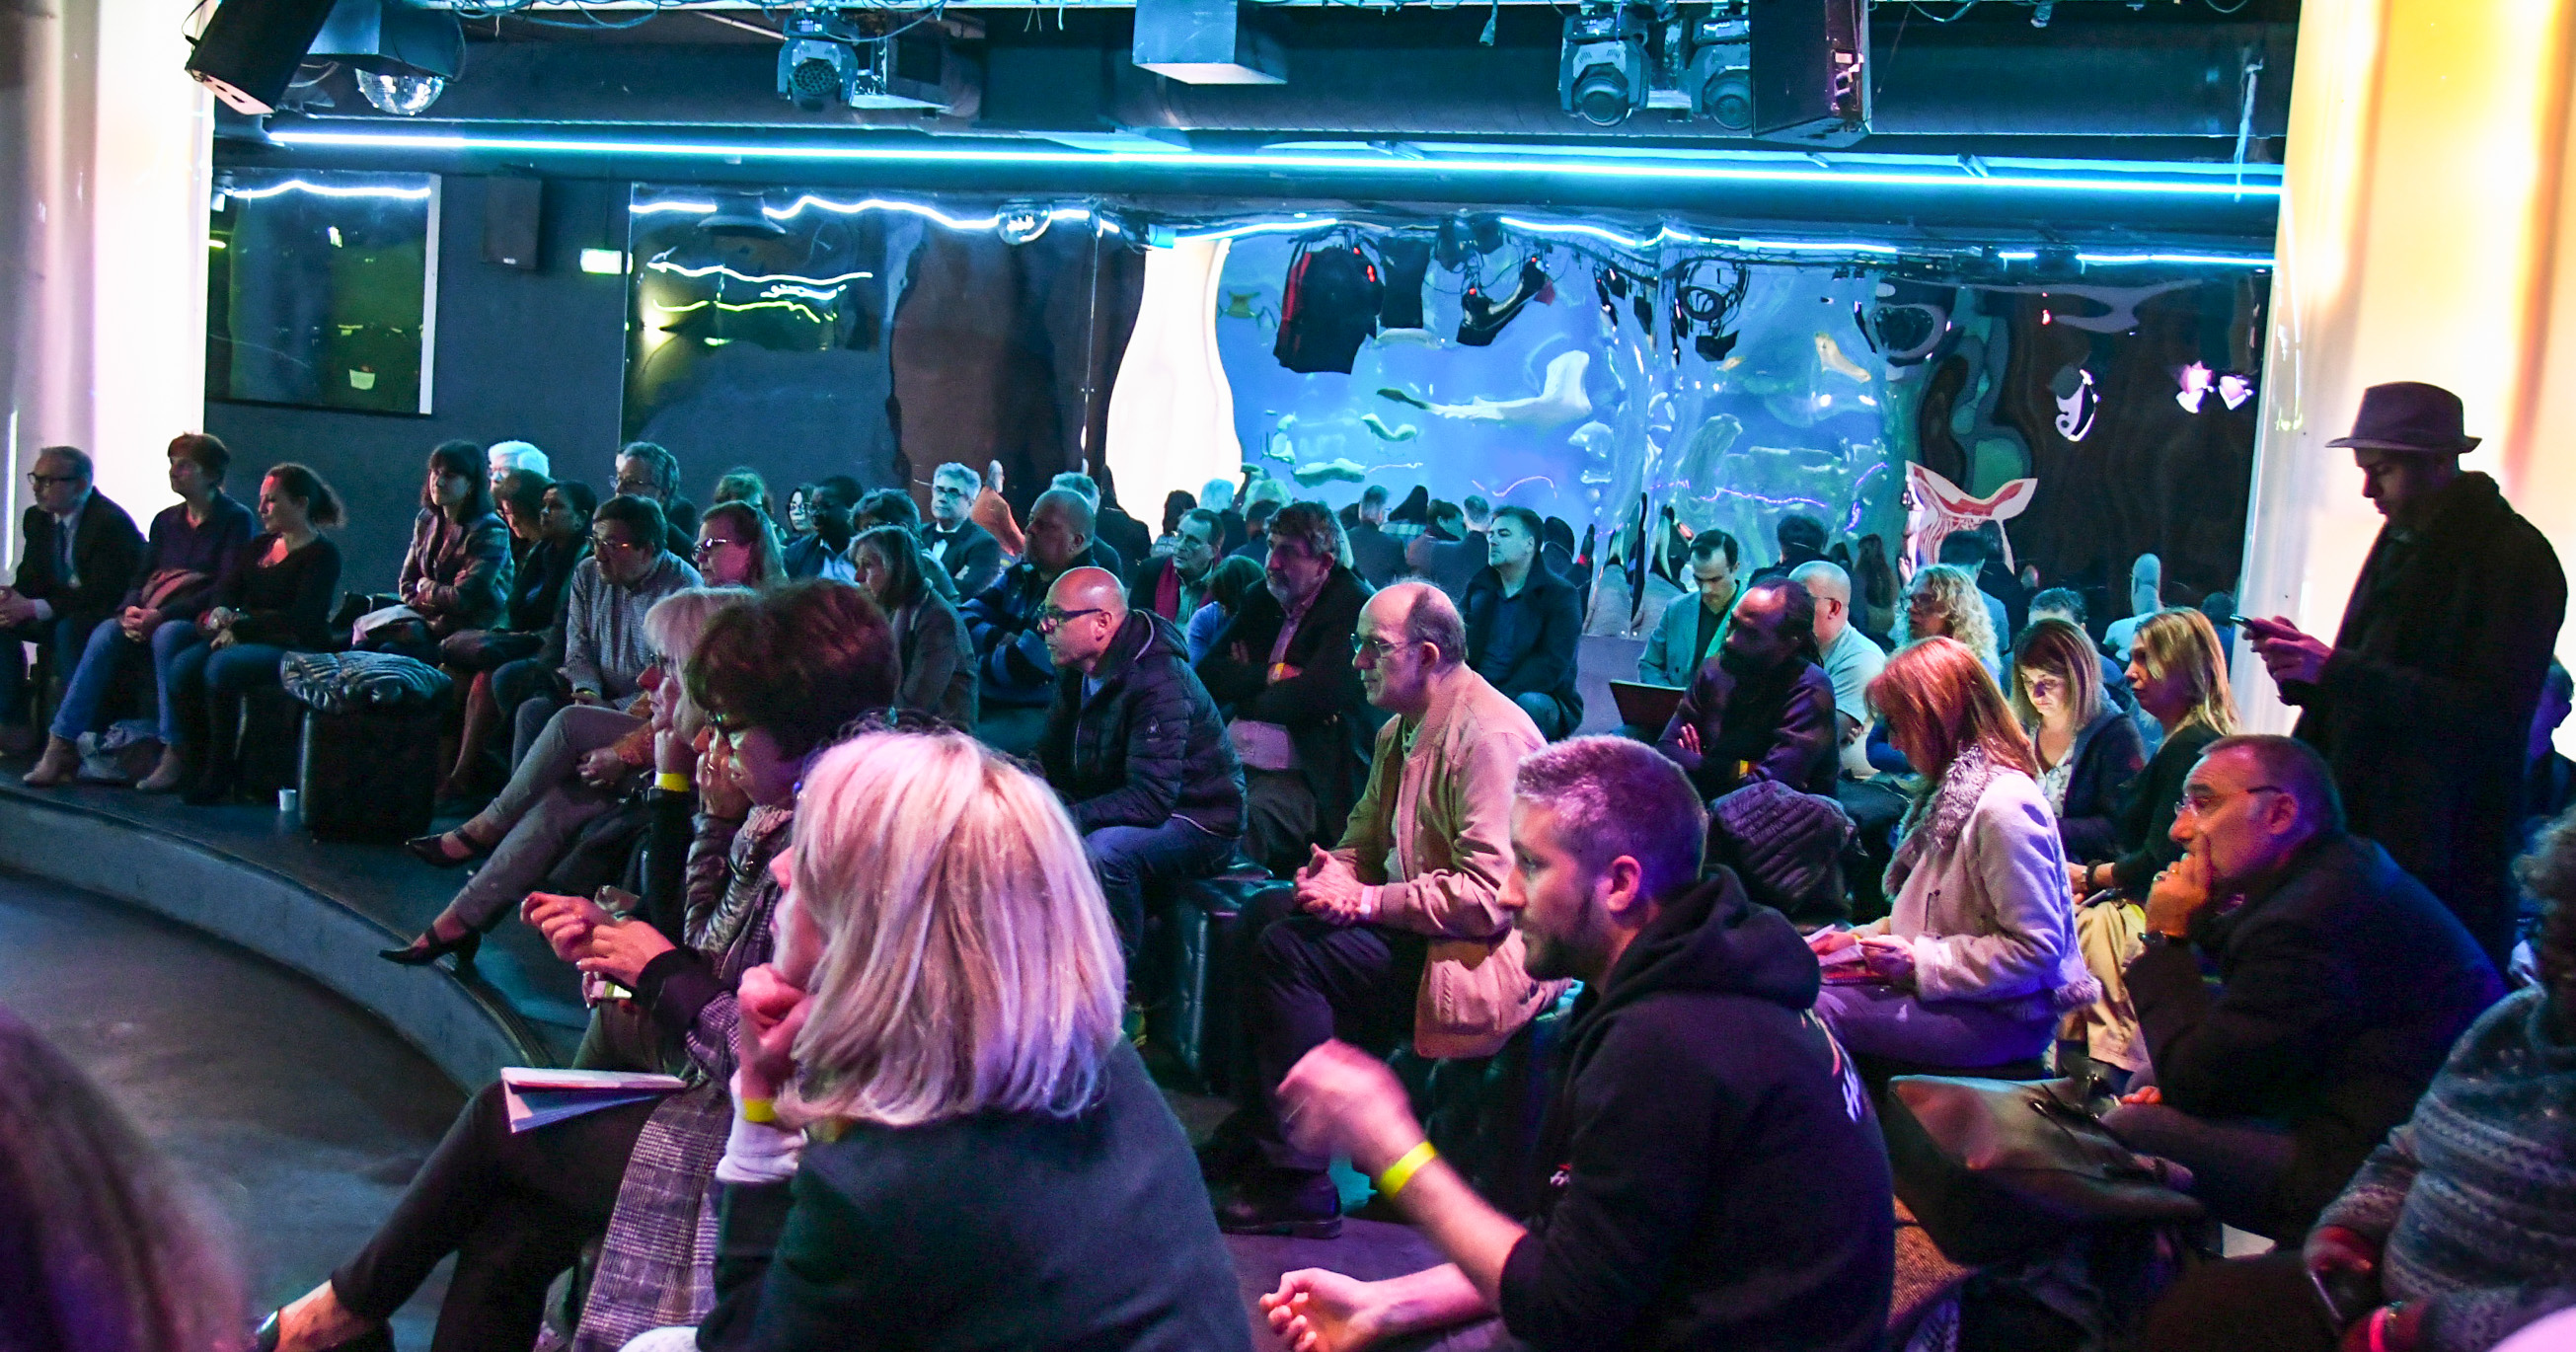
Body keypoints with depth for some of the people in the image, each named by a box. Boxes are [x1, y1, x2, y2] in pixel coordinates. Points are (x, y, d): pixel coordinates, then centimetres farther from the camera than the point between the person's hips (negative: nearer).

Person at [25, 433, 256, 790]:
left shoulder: (235, 519, -1)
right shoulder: (166, 520, 19)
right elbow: (142, 579, 15)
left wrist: (162, 615, -21)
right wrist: (131, 612, -10)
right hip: (152, 619, 5)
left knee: (167, 635, -37)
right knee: (106, 633, -24)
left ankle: (174, 754, -36)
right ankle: (62, 746, -28)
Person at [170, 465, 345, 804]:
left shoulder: (322, 554, -3)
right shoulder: (260, 545, 20)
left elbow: (300, 619, -13)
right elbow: (226, 591, 12)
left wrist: (238, 624, -13)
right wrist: (220, 615, -12)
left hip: (296, 649, -7)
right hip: (248, 640, 7)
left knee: (222, 668, -32)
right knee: (182, 666, -21)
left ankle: (219, 775, -22)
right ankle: (191, 767, -15)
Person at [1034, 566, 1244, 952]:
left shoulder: (1158, 682, -25)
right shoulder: (1075, 672, 3)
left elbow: (1151, 799, -32)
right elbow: (1050, 762, 8)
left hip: (1197, 828, -9)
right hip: (1117, 814, 9)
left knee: (1104, 850, -36)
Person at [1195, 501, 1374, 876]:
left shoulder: (1352, 605, -5)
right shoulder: (1262, 598, 17)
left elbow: (1314, 695, -17)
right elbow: (1207, 673, 10)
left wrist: (1244, 691, -1)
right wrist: (1270, 675, -7)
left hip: (1302, 779, -6)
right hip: (1228, 761, 7)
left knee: (1251, 815, -34)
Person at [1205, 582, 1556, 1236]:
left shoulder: (1489, 736, -21)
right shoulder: (1401, 728, 12)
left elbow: (1492, 895, -27)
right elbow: (1365, 839, 17)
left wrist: (1368, 901, -21)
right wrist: (1335, 876, -7)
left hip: (1487, 955, -10)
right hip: (1418, 928, 10)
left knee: (1287, 948, -21)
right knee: (1264, 913, 2)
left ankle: (1297, 1181, -13)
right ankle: (1251, 1135, 7)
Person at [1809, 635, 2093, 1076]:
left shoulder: (2003, 805, -20)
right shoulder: (1953, 789, 12)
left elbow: (2034, 948, -22)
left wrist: (1920, 962, -20)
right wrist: (1862, 937, 7)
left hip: (2004, 1015, -9)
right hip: (1942, 988, 10)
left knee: (1818, 1012, -23)